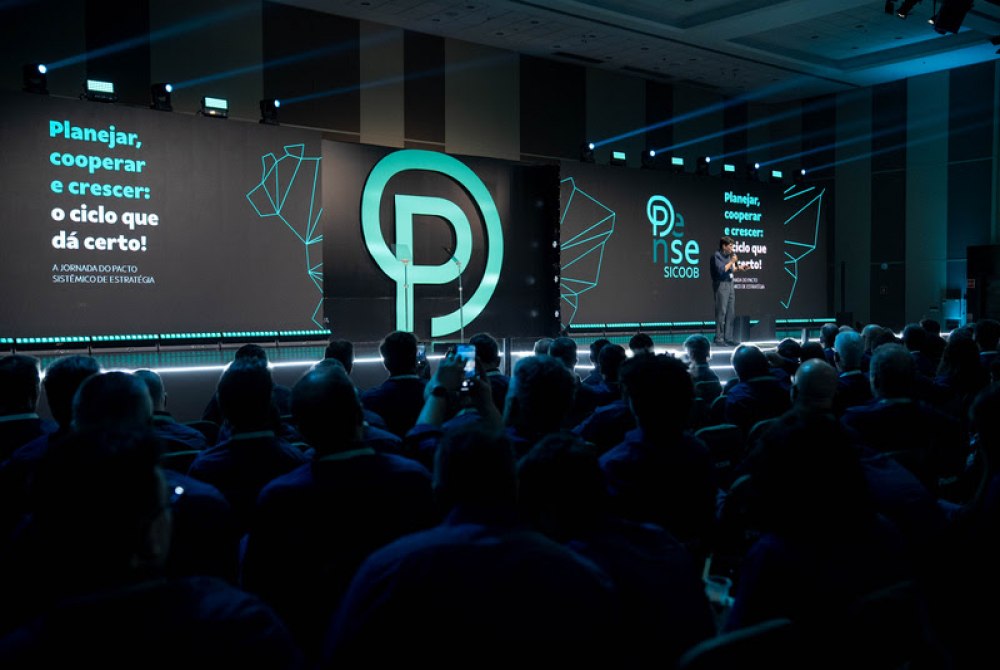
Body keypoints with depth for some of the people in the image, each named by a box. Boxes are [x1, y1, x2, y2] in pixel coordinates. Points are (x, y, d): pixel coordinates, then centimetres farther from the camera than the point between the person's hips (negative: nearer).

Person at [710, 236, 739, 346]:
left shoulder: (729, 255, 15)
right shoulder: (716, 255, -9)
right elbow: (721, 270, -19)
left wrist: (738, 267, 11)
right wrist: (731, 261, -12)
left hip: (730, 284, 8)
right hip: (721, 284, -8)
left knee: (731, 312, 7)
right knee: (721, 312, -8)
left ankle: (728, 337, 12)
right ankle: (719, 338, -4)